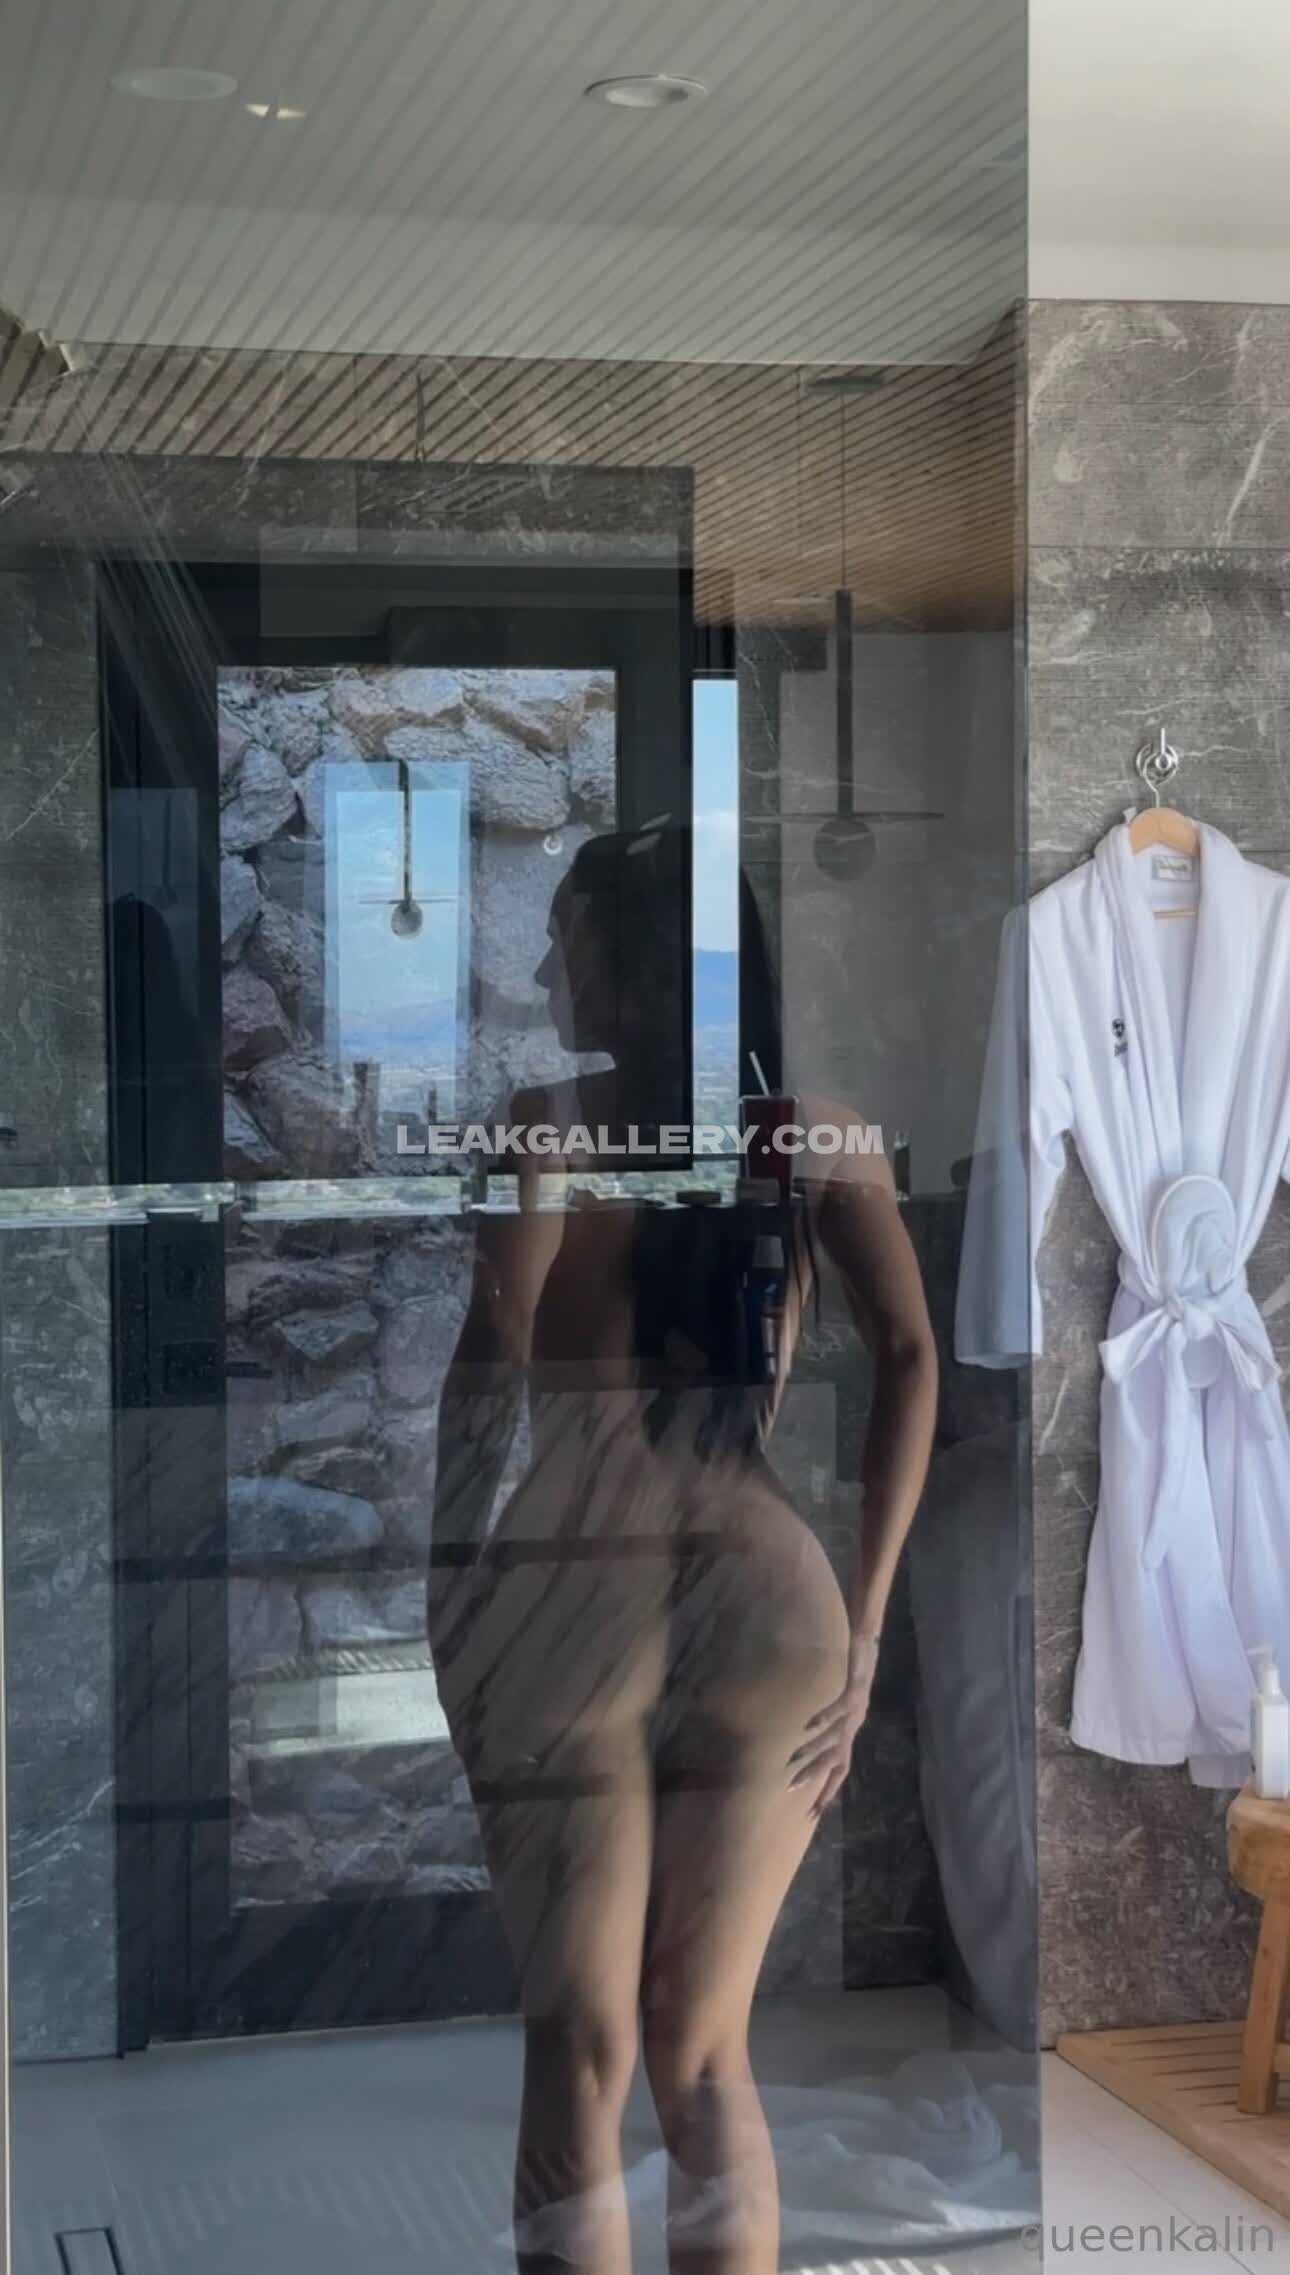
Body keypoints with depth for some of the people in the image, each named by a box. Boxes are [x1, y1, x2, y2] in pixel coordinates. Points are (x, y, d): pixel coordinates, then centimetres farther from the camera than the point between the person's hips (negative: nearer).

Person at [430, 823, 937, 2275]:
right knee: (703, 2051, 15)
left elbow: (490, 1370, -12)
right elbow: (911, 1360, -2)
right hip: (768, 1602, 3)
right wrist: (860, 1624, 0)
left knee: (580, 2046, 6)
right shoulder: (819, 1137, 8)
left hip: (575, 1596, -3)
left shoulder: (549, 1126, -1)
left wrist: (446, 1597, -6)